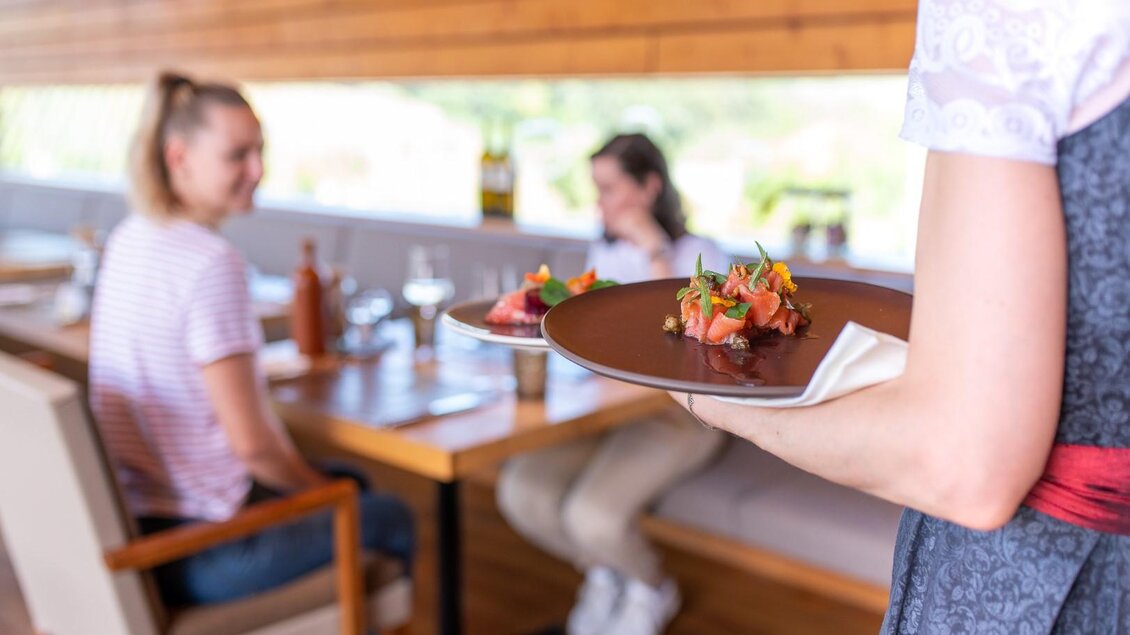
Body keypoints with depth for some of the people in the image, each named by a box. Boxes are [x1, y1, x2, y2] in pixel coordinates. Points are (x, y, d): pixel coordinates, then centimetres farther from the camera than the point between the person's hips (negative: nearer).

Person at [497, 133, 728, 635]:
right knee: (520, 489, -18)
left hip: (676, 412, -6)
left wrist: (655, 253, -18)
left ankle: (651, 590, 9)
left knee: (591, 515, -27)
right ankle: (603, 575, 12)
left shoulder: (698, 254, -5)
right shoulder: (603, 253, 14)